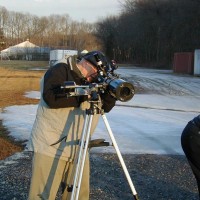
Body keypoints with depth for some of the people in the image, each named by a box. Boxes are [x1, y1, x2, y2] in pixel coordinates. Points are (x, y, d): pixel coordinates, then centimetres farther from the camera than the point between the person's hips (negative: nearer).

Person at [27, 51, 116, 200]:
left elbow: (106, 107, 9)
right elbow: (51, 98, -23)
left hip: (78, 148, 7)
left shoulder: (91, 81, 12)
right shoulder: (60, 70, -8)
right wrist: (83, 95, -20)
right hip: (51, 145, -7)